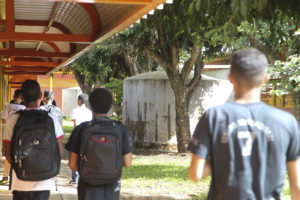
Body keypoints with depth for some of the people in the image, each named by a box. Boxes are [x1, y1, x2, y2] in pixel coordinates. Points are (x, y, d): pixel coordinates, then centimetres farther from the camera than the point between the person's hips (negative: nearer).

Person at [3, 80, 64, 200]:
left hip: (20, 182, 0)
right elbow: (60, 152, -2)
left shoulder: (13, 119, -6)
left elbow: (8, 154, -4)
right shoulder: (51, 119, -4)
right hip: (44, 182, 0)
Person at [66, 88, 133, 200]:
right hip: (111, 187, 1)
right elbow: (127, 163, -4)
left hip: (88, 187, -1)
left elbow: (72, 164, -7)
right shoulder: (120, 129, -6)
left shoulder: (81, 129, -9)